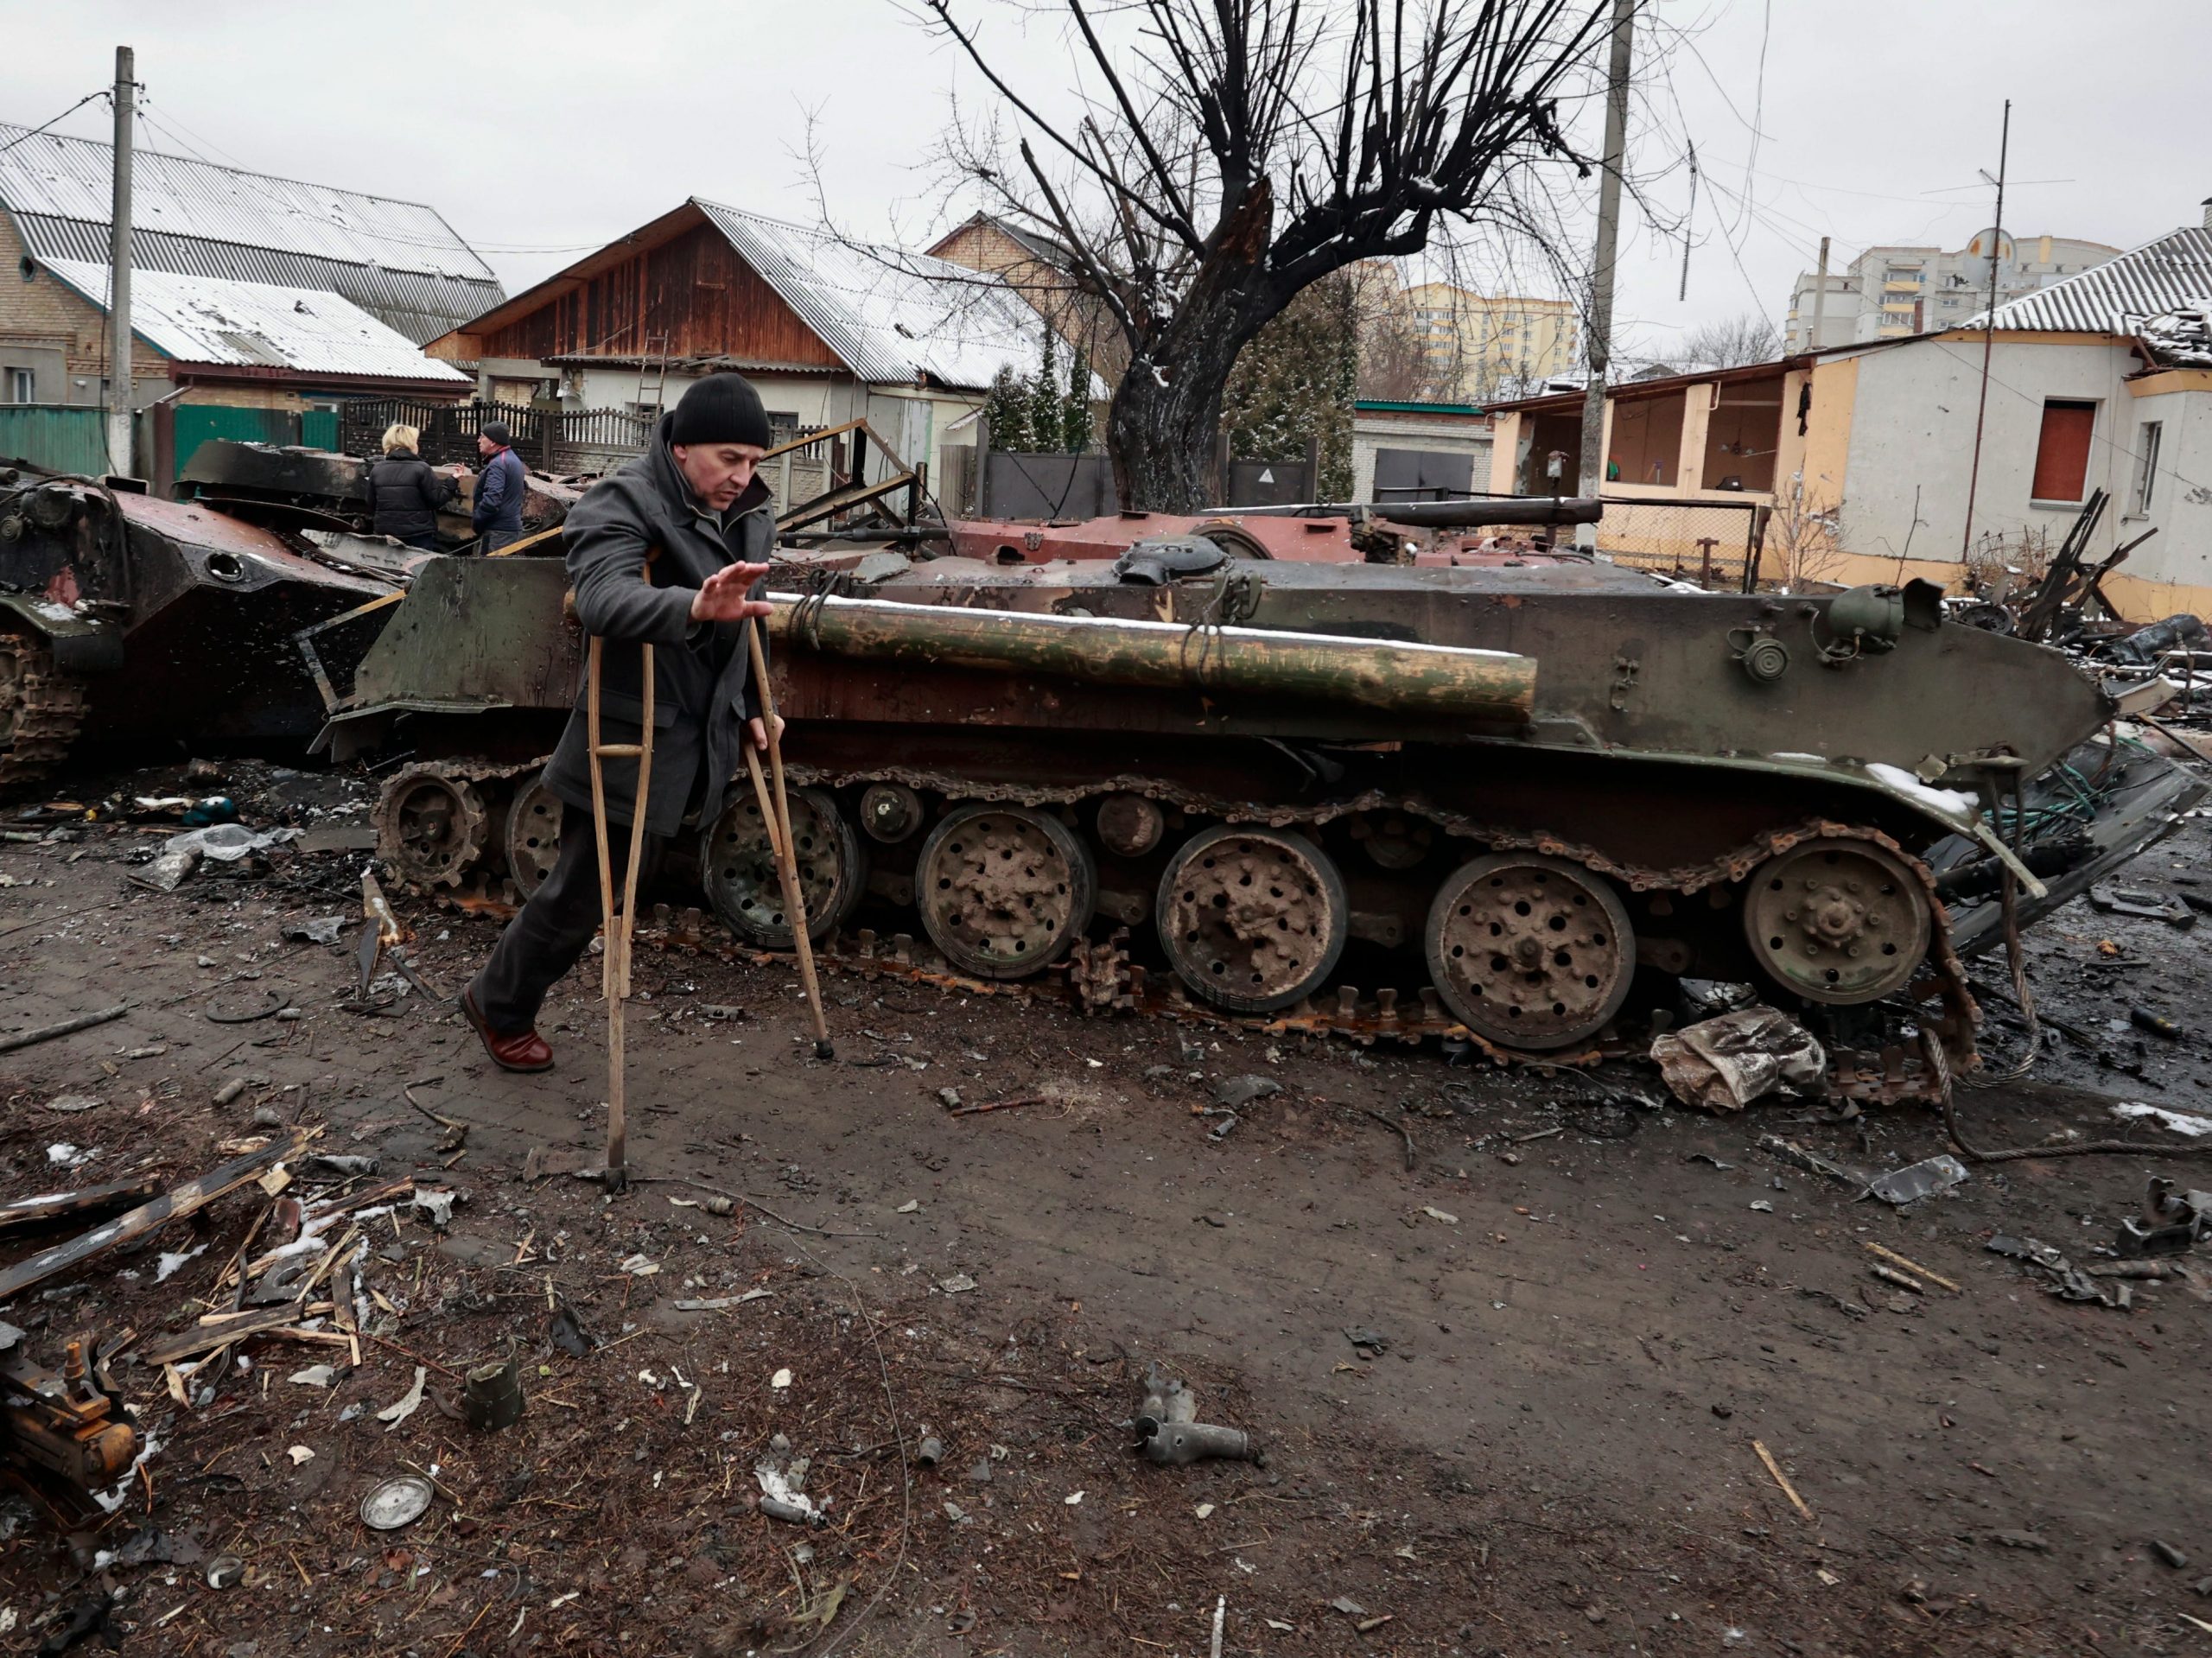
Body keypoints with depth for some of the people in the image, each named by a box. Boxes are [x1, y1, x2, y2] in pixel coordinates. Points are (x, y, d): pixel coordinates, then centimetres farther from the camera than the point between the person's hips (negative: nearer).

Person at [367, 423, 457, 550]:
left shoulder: (377, 470, 5)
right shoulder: (421, 469, -10)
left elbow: (371, 505, 9)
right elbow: (437, 500, -8)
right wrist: (453, 482, 3)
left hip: (385, 533, 4)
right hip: (419, 535, -4)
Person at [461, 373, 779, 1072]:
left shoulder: (749, 517, 6)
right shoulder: (624, 505, -18)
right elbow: (603, 599, -38)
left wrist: (753, 706, 16)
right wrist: (695, 607, -55)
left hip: (695, 743, 8)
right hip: (625, 742, -8)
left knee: (626, 881, 19)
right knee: (582, 892, 4)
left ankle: (506, 996, 40)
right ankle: (499, 1007, 30)